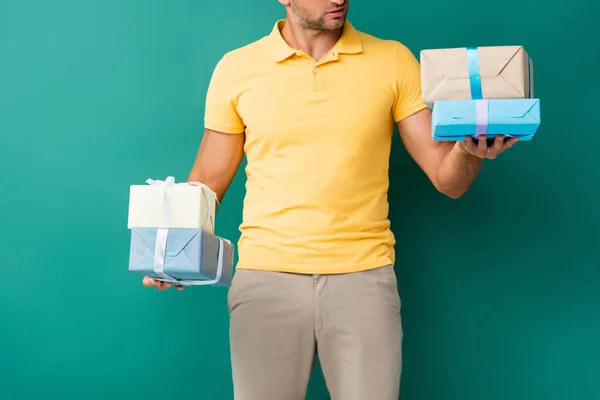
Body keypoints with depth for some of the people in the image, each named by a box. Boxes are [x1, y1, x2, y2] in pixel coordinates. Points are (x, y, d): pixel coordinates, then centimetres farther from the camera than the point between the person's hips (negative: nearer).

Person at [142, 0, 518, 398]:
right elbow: (209, 179, 9)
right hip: (265, 278, 0)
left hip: (364, 276, 0)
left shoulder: (393, 60, 3)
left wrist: (469, 149, -20)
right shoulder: (236, 68, 3)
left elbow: (447, 179, 2)